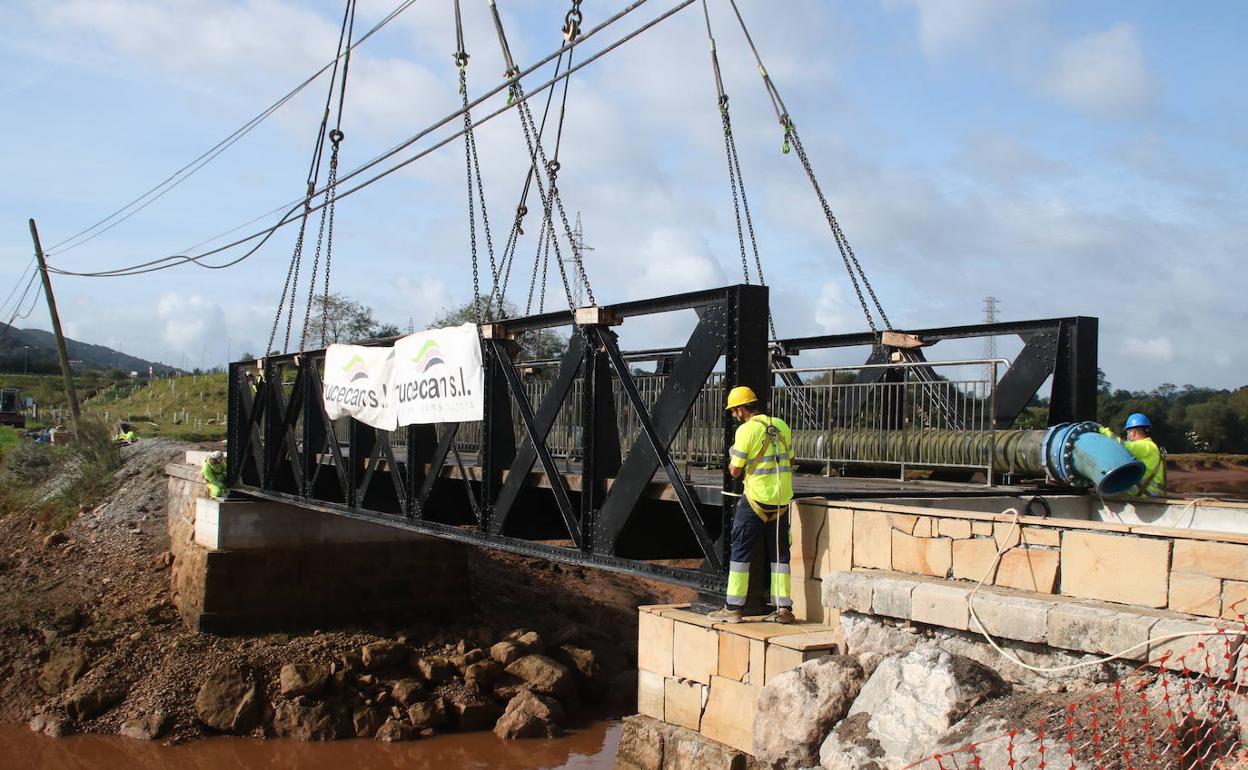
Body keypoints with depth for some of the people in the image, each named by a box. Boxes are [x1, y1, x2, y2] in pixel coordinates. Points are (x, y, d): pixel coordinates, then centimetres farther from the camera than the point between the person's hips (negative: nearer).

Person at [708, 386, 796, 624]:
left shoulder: (746, 430, -11)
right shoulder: (781, 426, 8)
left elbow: (735, 471, -9)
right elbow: (790, 460, 17)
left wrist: (733, 457, 11)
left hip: (756, 499, -6)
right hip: (782, 500, 6)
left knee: (741, 551, 3)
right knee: (779, 553, 12)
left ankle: (733, 608, 4)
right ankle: (783, 608, 12)